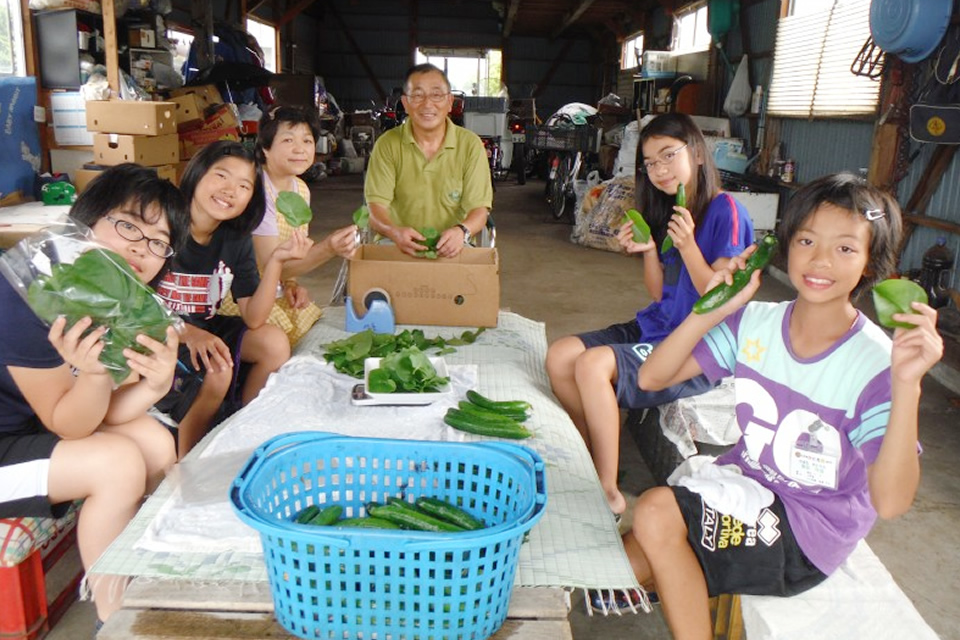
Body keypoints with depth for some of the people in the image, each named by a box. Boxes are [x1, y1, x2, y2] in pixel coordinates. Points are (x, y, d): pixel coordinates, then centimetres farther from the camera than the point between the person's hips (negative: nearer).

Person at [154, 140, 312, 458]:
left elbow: (253, 319, -10)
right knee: (216, 372, -29)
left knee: (275, 344, -12)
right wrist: (188, 333, -34)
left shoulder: (236, 239, -2)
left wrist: (276, 261, -22)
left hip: (206, 329, 6)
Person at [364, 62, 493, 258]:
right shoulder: (387, 144, 2)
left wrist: (462, 231, -27)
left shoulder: (470, 145, 2)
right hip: (396, 247, -1)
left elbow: (479, 208, -3)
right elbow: (376, 207, -6)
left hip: (450, 249, 2)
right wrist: (395, 232, -29)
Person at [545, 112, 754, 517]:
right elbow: (658, 294, 11)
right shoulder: (667, 211, 11)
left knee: (593, 365, -28)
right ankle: (592, 465, 3)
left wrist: (687, 246, -24)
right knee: (559, 357, -9)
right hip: (656, 327, 8)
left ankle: (609, 494, -14)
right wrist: (649, 250, -6)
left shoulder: (724, 211, -12)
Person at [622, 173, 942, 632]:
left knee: (656, 514, -24)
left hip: (810, 529, -5)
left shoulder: (875, 364, -22)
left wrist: (907, 385, -42)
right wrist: (712, 311, -19)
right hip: (746, 482, 5)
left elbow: (889, 502, -31)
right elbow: (652, 378, -9)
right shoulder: (755, 324, -7)